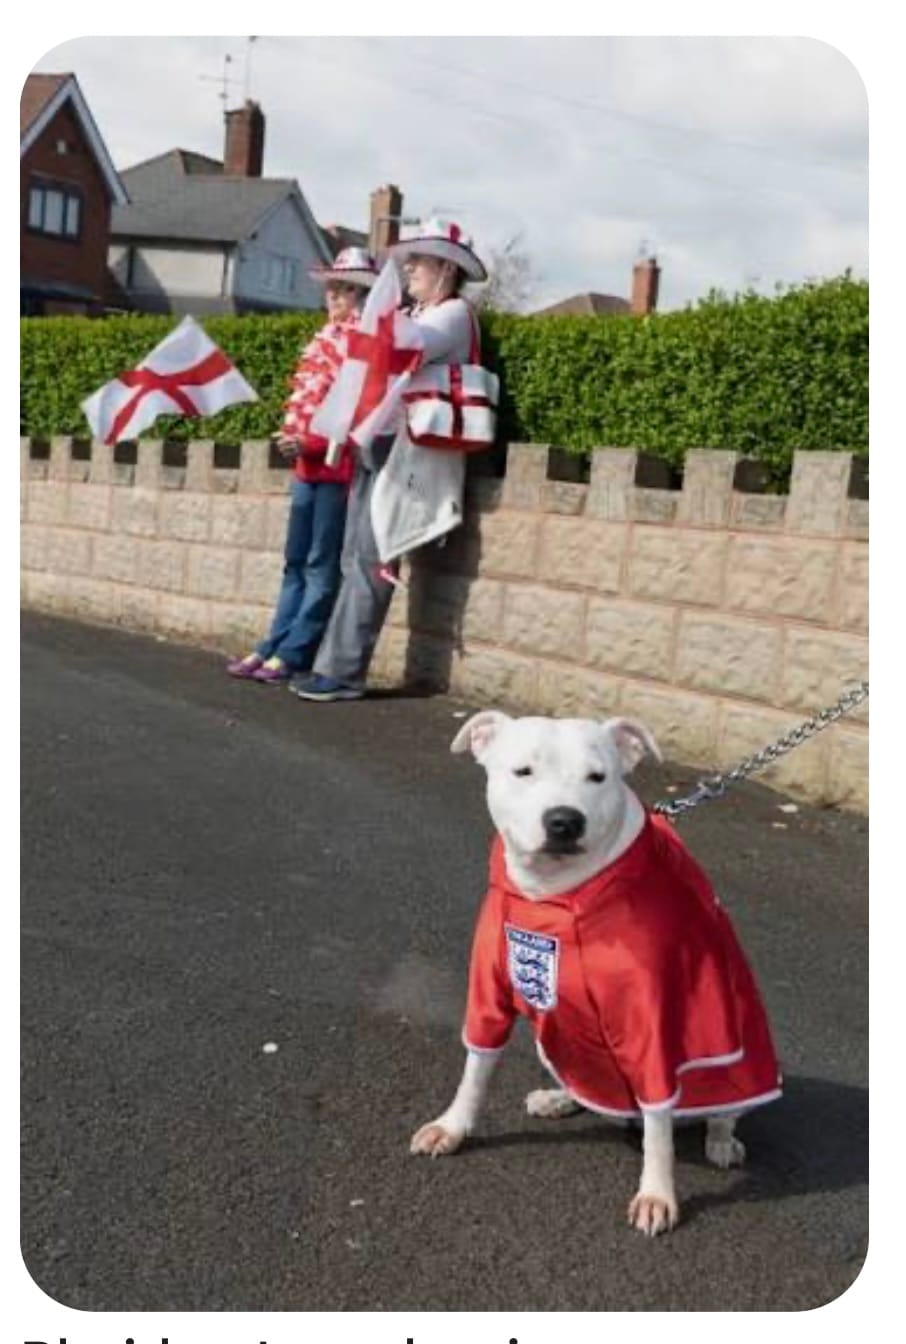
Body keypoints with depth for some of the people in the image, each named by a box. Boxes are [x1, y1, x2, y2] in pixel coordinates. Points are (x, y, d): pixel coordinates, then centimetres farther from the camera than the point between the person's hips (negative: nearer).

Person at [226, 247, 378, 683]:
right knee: (296, 562, 12)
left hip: (338, 464, -9)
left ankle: (294, 654, 3)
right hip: (308, 463, 9)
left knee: (322, 566, -1)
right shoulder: (325, 338, 18)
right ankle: (274, 646, 17)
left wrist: (311, 443, -18)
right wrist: (292, 436, 7)